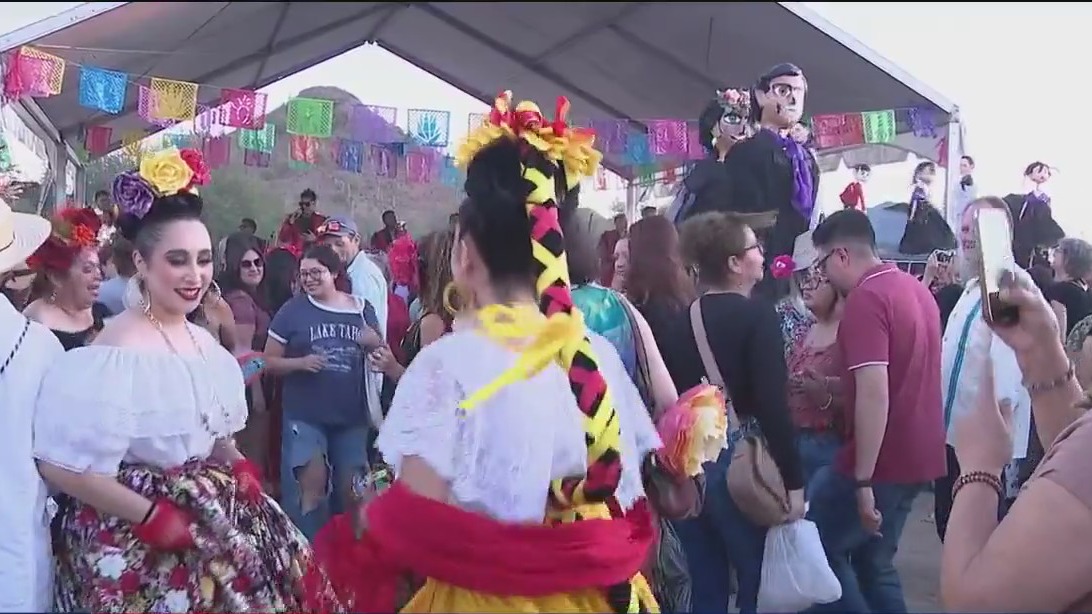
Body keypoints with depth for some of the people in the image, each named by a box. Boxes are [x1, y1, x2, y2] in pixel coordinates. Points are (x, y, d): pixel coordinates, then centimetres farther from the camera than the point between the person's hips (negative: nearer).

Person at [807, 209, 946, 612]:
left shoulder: (865, 298, -17)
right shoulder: (917, 290, 12)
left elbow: (874, 392, -24)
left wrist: (863, 481, -22)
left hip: (882, 462, -9)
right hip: (916, 457, 9)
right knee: (875, 562, 16)